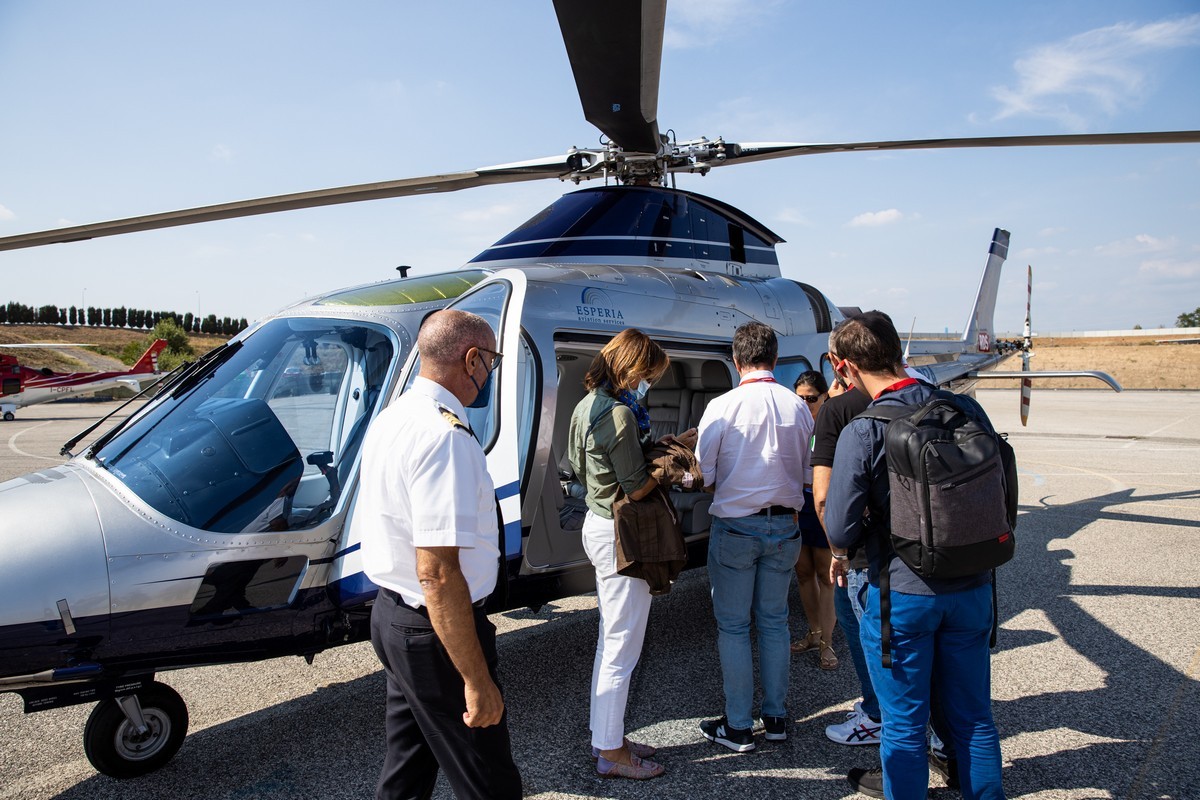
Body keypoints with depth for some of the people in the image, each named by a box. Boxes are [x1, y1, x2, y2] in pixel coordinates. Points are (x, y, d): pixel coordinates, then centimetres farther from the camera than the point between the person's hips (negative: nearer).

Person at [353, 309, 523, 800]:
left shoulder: (391, 419, 7)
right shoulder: (444, 435, -25)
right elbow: (438, 573, -29)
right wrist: (477, 681, -24)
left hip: (392, 615, 10)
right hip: (435, 632, -10)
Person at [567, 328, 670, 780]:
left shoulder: (587, 407, 9)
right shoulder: (619, 415, -21)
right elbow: (637, 488, -20)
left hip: (597, 525, 11)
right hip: (621, 537, -10)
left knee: (610, 641, 20)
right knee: (622, 648, 2)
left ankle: (605, 736, 33)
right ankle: (610, 753, 15)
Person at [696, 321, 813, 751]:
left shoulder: (722, 407, -13)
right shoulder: (799, 407, -2)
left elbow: (703, 476, -8)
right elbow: (805, 471, 5)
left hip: (735, 528, -4)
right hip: (784, 526, 4)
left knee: (733, 627, 7)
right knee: (774, 621, 17)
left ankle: (738, 727, 17)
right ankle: (776, 717, 27)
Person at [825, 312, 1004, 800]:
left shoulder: (862, 432, -18)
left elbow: (840, 532, -16)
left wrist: (858, 537, 5)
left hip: (901, 594, -4)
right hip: (972, 587, 5)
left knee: (904, 726, 12)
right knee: (973, 717, 20)